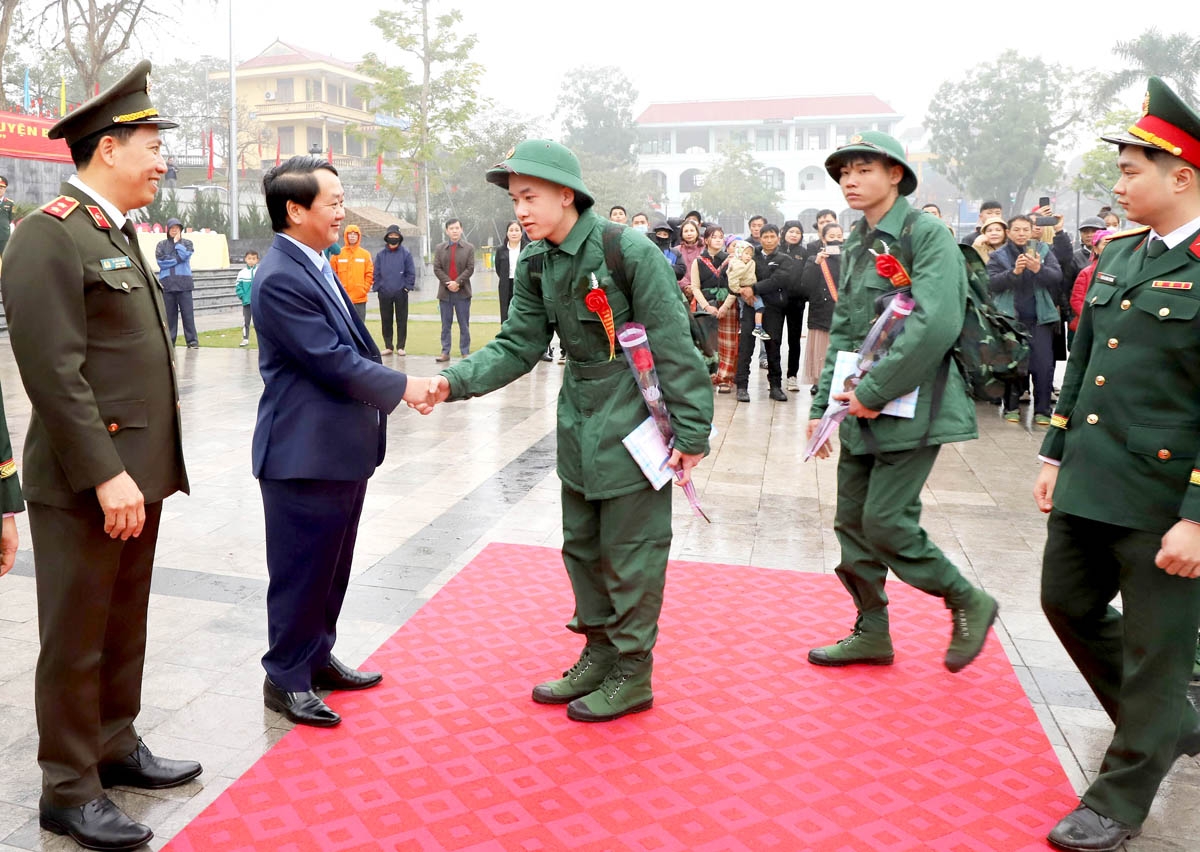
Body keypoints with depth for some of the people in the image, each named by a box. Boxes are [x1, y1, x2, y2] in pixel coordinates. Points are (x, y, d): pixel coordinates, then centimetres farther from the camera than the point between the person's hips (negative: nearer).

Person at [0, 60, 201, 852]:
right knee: (76, 641, 5)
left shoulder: (120, 234, 15)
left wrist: (147, 468, 16)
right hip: (85, 483, -8)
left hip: (137, 474, 9)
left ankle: (117, 746, 34)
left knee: (125, 630, 19)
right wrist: (105, 475, -21)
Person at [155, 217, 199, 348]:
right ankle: (169, 341, 8)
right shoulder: (161, 245, 12)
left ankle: (192, 341, -4)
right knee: (169, 314, 3)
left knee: (188, 312, -5)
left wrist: (177, 242, 2)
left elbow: (184, 255, -7)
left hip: (184, 283, -1)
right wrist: (177, 260, -5)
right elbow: (160, 261, -2)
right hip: (167, 283, 1)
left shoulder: (187, 243, 12)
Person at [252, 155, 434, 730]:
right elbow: (331, 360, -21)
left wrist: (387, 388, 6)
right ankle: (286, 679, 20)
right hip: (304, 454, -10)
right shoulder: (281, 278, -19)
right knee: (300, 571, 4)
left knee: (331, 567, 20)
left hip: (342, 448, 10)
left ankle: (317, 658, 35)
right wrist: (401, 388, -11)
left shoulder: (317, 266, 13)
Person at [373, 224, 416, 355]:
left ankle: (400, 347, 10)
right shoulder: (381, 254, 4)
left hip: (401, 293, -2)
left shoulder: (406, 253, -1)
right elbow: (376, 273, 6)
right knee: (386, 321, 7)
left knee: (402, 321, 3)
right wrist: (378, 287, 0)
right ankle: (388, 346, 15)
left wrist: (408, 287, -7)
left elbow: (411, 273, -1)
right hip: (384, 293, 2)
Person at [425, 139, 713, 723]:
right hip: (579, 427, 7)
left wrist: (691, 434, -15)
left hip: (634, 426, -7)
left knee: (629, 553, 3)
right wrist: (456, 381, -14)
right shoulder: (537, 264, 2)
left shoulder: (630, 251, -19)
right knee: (582, 547, 16)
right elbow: (518, 346, 2)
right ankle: (599, 655, 34)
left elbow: (673, 348, -17)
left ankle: (633, 674, 20)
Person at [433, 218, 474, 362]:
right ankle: (445, 352, 10)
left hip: (462, 292, -2)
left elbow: (470, 269, -4)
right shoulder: (440, 248, 9)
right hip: (445, 292, 2)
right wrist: (448, 283, -11)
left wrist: (457, 282, -14)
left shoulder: (469, 248, 4)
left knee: (464, 325, 2)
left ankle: (465, 352, 7)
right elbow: (437, 268, 2)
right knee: (445, 325, 6)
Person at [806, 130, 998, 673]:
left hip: (910, 409, -8)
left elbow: (936, 324, -22)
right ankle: (872, 633, 25)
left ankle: (968, 603, 15)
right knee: (852, 523, 10)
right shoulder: (855, 248, 15)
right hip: (862, 409, 8)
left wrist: (875, 393, -19)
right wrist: (823, 403, 10)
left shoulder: (927, 234, -10)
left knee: (886, 523, -9)